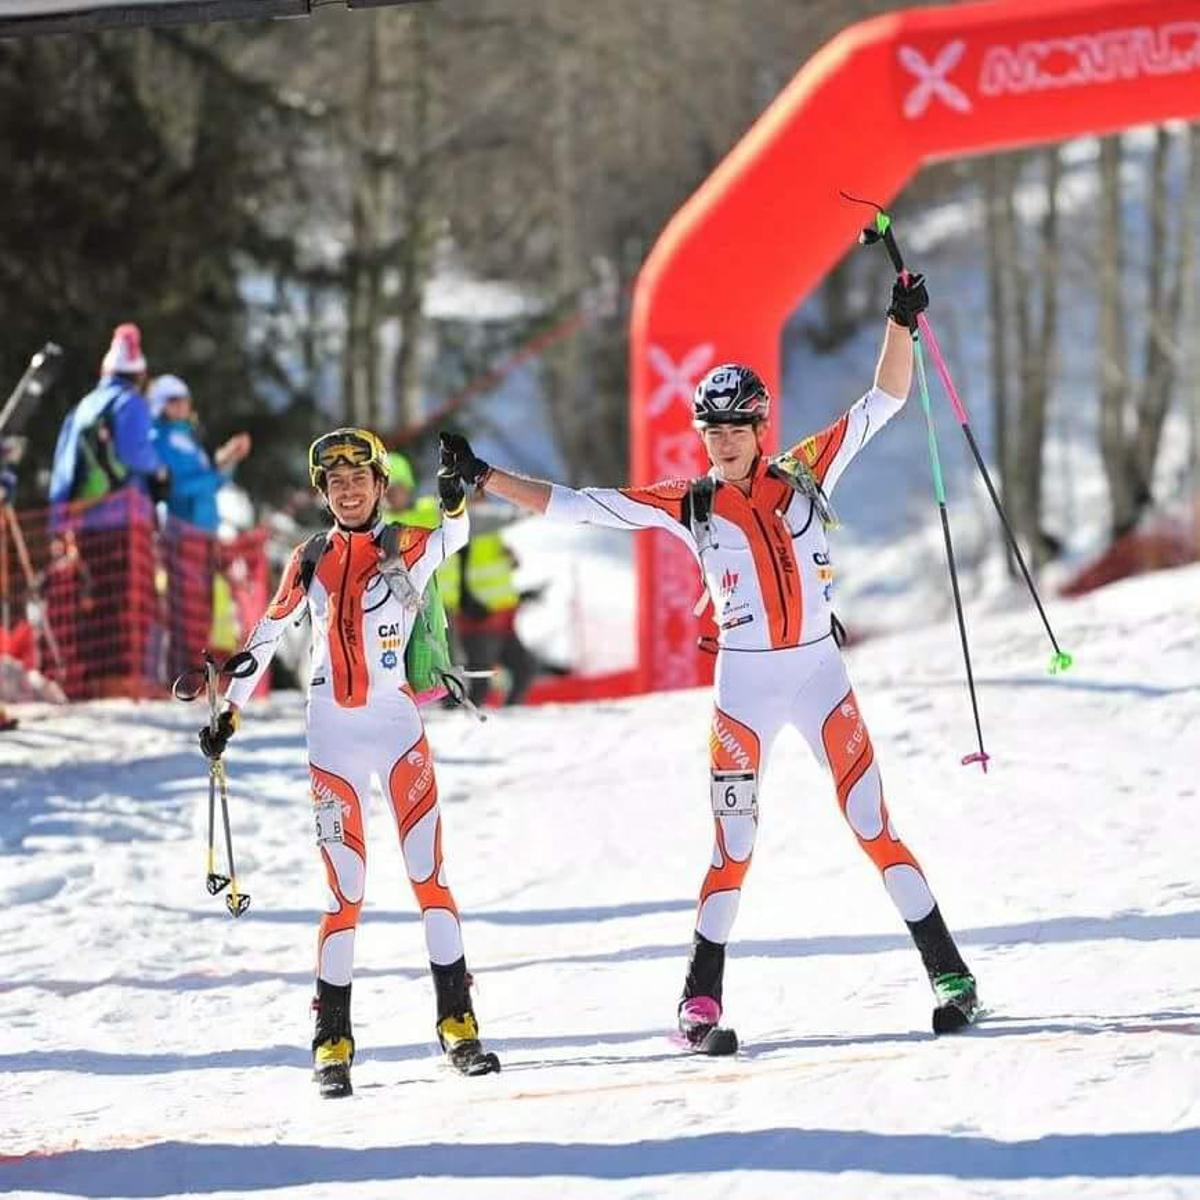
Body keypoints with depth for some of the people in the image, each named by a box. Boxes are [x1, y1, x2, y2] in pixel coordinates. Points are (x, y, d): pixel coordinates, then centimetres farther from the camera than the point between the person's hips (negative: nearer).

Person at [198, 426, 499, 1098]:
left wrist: (456, 504, -44)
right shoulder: (311, 561, 8)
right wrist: (231, 713, 20)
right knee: (346, 889, -2)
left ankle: (458, 1023, -4)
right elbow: (267, 637, 18)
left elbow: (451, 539, -23)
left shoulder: (406, 548, 0)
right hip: (332, 734, 1)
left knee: (429, 873, -6)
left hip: (397, 724, -1)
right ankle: (334, 1039, 2)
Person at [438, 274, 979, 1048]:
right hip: (743, 684, 0)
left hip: (820, 672, 0)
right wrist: (483, 478, -2)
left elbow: (884, 402, 4)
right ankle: (702, 1004, 6)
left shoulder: (804, 474, 2)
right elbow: (574, 506, 2)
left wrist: (901, 323, -9)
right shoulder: (689, 507, 1)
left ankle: (950, 975, 5)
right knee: (735, 845, -1)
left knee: (876, 826, -1)